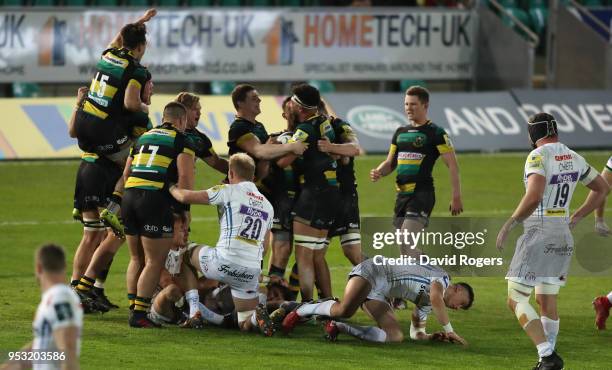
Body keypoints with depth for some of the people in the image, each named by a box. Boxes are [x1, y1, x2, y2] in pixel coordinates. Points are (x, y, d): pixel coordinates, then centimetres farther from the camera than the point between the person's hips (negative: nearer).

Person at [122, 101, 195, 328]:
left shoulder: (143, 137, 23)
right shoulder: (181, 140, 3)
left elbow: (126, 173, 24)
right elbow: (185, 177, -9)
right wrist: (181, 206, -2)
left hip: (129, 196, 6)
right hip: (156, 199, -6)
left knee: (136, 259, 17)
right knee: (154, 262, -2)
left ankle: (133, 309, 18)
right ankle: (139, 314, -6)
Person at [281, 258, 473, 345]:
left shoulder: (425, 305, 24)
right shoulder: (441, 277, -1)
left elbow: (416, 334, 27)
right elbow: (436, 298, -23)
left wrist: (435, 336, 8)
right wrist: (450, 330, -20)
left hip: (377, 295, 9)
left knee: (396, 337, -12)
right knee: (344, 310, -36)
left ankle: (340, 327, -8)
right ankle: (301, 311, -13)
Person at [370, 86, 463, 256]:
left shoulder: (435, 132, -4)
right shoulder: (400, 132, 17)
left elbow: (452, 165, -6)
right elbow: (390, 162, 23)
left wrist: (456, 197, -12)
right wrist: (378, 172, -1)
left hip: (422, 193, -8)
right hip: (402, 194, 8)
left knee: (406, 242, -20)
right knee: (403, 248, 8)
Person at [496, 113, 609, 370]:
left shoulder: (539, 156, -14)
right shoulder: (573, 158, 10)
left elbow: (534, 196, -28)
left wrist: (510, 223, -18)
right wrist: (575, 219, 23)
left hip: (538, 233, -8)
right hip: (563, 235, 8)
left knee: (516, 300, -4)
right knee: (547, 300, 15)